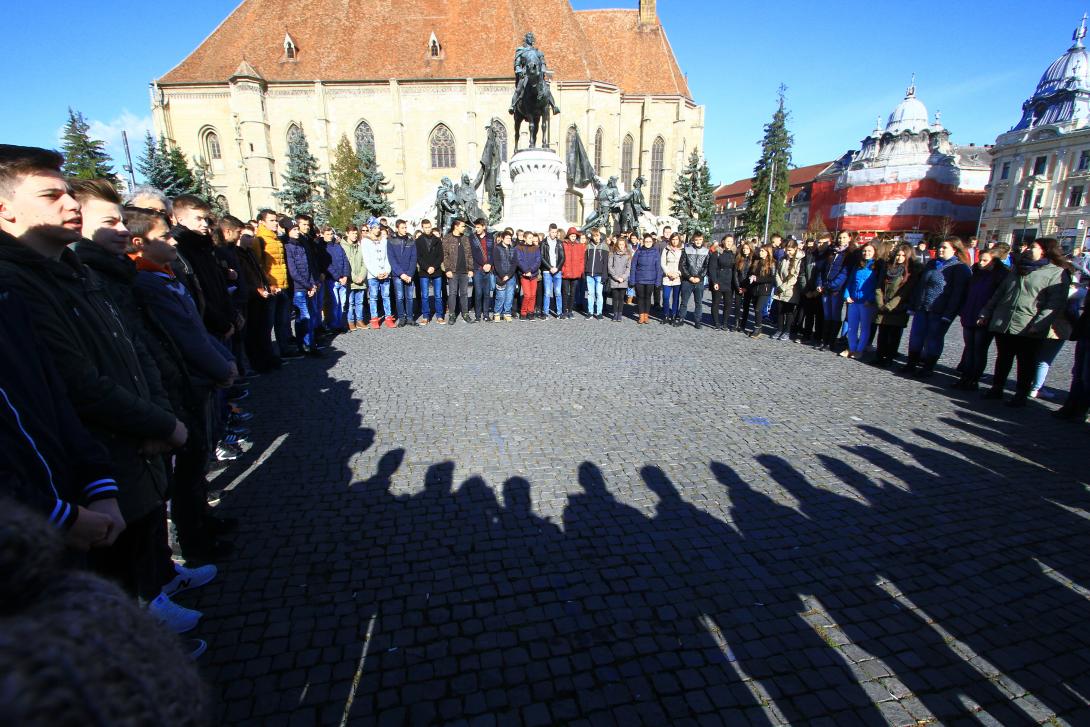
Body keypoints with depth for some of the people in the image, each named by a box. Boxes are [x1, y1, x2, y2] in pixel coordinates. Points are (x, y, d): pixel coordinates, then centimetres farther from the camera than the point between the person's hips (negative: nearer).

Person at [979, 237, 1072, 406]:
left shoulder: (1057, 273, -3)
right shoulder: (1017, 269, 18)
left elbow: (1056, 303, -12)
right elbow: (999, 293, 21)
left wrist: (1038, 325, -23)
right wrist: (986, 314, 13)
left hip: (1028, 330, -5)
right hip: (1002, 324, 5)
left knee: (1026, 364, 5)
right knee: (1002, 360, 13)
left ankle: (1021, 395, 13)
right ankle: (996, 389, 22)